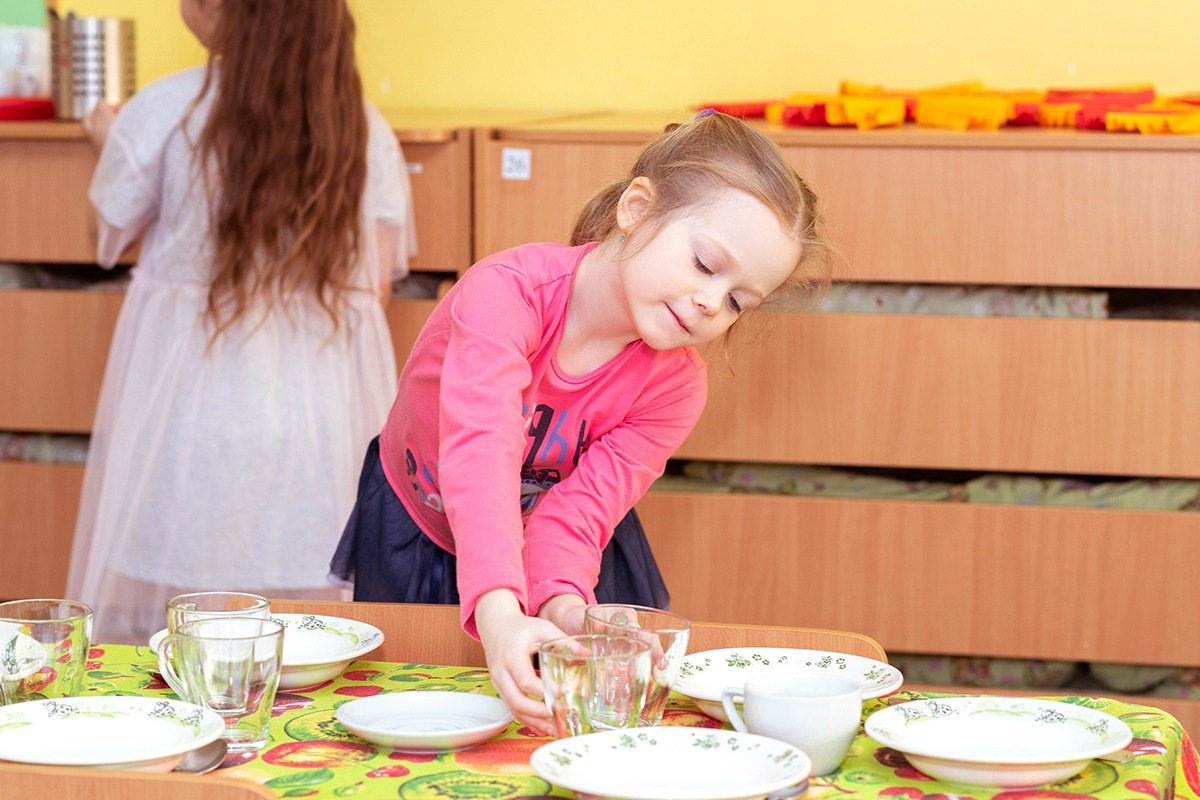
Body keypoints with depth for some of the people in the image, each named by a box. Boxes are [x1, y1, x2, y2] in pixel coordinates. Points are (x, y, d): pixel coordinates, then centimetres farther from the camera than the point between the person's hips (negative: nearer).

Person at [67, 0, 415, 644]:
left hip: (195, 392, -2)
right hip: (329, 396, 2)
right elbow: (378, 278, 3)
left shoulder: (164, 110, -8)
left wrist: (111, 139, 27)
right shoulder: (364, 127, -1)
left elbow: (114, 234, 8)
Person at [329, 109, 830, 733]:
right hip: (417, 529, -2)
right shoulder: (508, 293, -36)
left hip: (564, 556, 2)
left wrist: (562, 601, -53)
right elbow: (482, 453, -50)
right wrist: (498, 610, -65)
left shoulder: (673, 388, -22)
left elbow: (576, 511, -31)